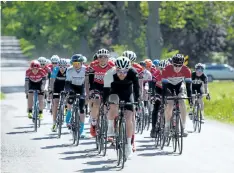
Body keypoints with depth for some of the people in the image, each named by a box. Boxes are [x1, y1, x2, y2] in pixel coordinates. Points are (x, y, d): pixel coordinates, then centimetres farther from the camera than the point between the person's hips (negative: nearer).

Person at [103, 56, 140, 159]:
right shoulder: (110, 74, -31)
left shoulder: (132, 73, -29)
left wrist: (137, 101, -35)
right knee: (113, 107, -34)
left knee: (129, 118, -11)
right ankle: (110, 127, -8)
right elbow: (106, 90, -28)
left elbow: (136, 87, -26)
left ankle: (128, 144, 0)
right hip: (114, 93, -1)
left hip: (127, 94, 1)